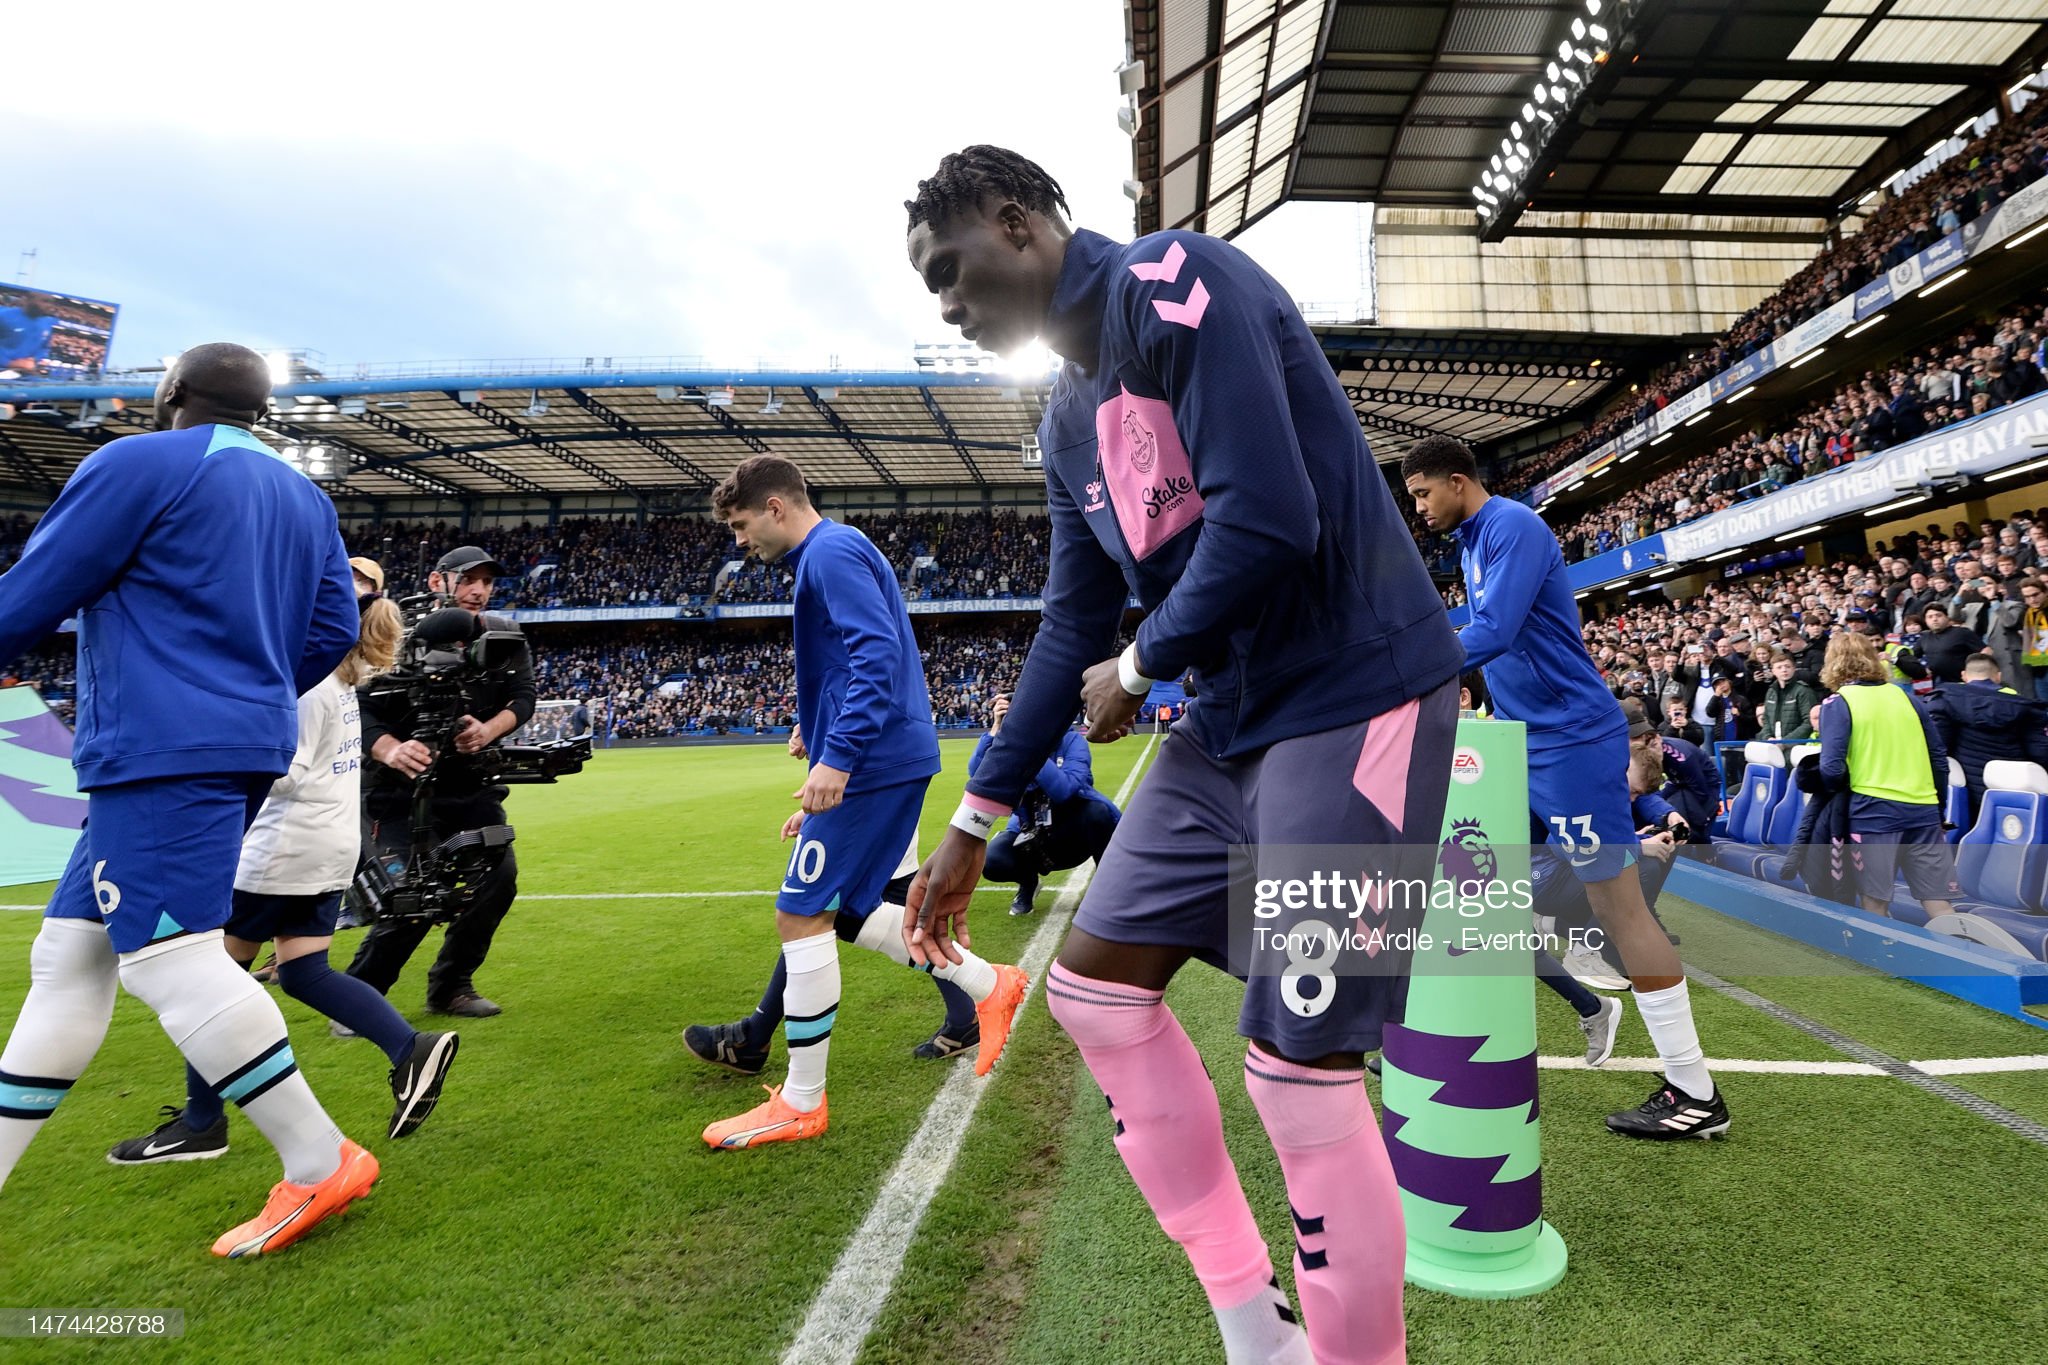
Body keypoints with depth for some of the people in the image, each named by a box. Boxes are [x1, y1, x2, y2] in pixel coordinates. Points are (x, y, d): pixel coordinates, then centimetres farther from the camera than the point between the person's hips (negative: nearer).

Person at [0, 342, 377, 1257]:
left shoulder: (140, 465, -4)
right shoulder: (305, 498, 17)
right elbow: (333, 630, 15)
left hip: (162, 751, -9)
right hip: (248, 749, 9)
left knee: (171, 959, -9)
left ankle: (320, 1164, -7)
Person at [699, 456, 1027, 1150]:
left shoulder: (832, 551, -9)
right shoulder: (832, 555, 23)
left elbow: (878, 653, -23)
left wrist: (837, 758, -27)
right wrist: (822, 798, 26)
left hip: (871, 763, -10)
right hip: (885, 762, 10)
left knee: (800, 916, -3)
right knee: (841, 911, 15)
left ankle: (800, 1104, 10)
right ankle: (987, 984, 20)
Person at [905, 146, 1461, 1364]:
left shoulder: (1175, 285, -11)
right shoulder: (1071, 419, 14)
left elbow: (1267, 521, -24)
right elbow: (1075, 625, 15)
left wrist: (1139, 669, -6)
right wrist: (975, 826, 16)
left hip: (1357, 700, -9)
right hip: (1233, 718, 9)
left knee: (1303, 1079, -6)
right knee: (1095, 985, 9)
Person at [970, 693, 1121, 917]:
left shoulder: (1070, 740, -20)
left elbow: (1064, 790, -38)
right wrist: (995, 730, -39)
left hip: (1073, 833, -2)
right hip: (1034, 838, 2)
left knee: (1097, 811, -35)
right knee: (992, 861, -27)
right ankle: (1028, 882, 10)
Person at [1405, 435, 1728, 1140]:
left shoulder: (1514, 527, -15)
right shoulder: (1474, 540, 14)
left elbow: (1493, 634, -27)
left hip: (1571, 739, -10)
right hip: (1519, 739, 10)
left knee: (1618, 906, -4)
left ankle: (1695, 1095, 7)